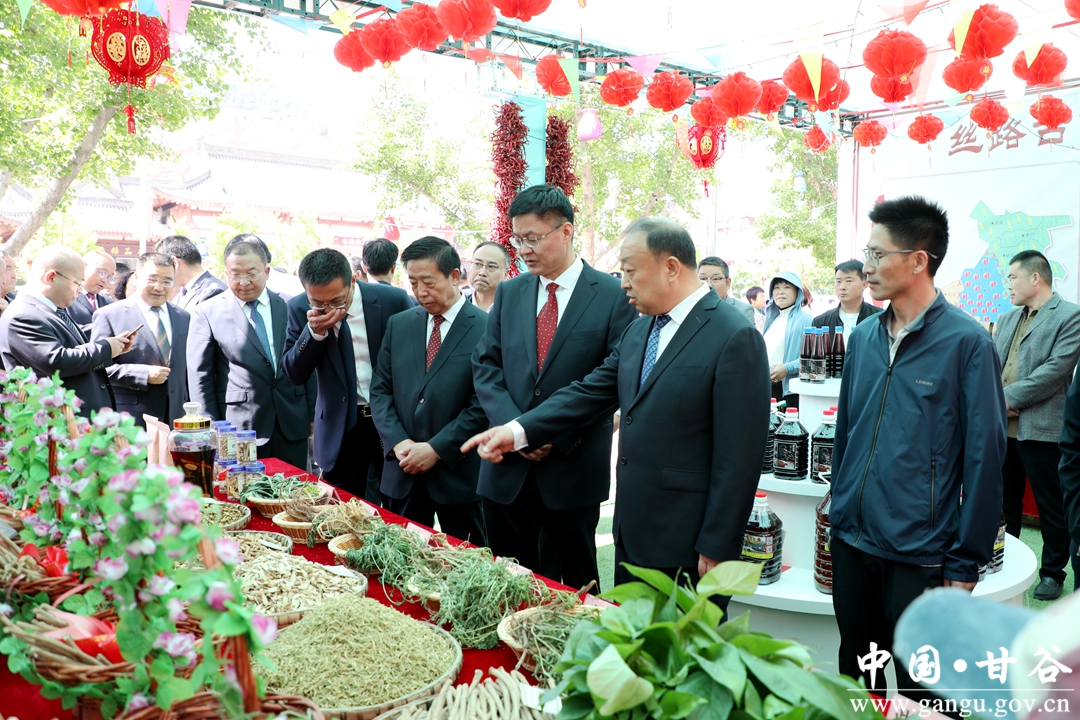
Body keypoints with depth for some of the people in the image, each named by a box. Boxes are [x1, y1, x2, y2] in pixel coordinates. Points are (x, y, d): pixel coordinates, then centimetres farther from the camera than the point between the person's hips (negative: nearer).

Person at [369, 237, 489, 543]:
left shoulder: (487, 329, -8)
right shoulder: (398, 325, 9)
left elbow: (484, 403, -12)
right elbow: (380, 389, 8)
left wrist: (437, 449, -14)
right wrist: (397, 441, -6)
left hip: (459, 472, -4)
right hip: (403, 472, 4)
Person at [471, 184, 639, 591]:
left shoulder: (612, 295, -5)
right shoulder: (509, 293, 8)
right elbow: (485, 366, 6)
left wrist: (558, 435, -14)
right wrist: (514, 427, -10)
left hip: (573, 467, -3)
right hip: (507, 468, 4)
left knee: (574, 585, 11)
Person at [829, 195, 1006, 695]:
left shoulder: (966, 342, -11)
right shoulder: (863, 337, 6)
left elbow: (984, 455, -11)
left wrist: (967, 562, -10)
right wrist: (840, 510, 12)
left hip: (919, 555, -5)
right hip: (851, 542, 5)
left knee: (918, 691, 11)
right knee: (854, 678, 19)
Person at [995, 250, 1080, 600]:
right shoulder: (1007, 320, 16)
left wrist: (1010, 397, -17)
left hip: (1041, 427, -7)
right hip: (1002, 426, 7)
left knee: (1051, 506, 7)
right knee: (1003, 501, 16)